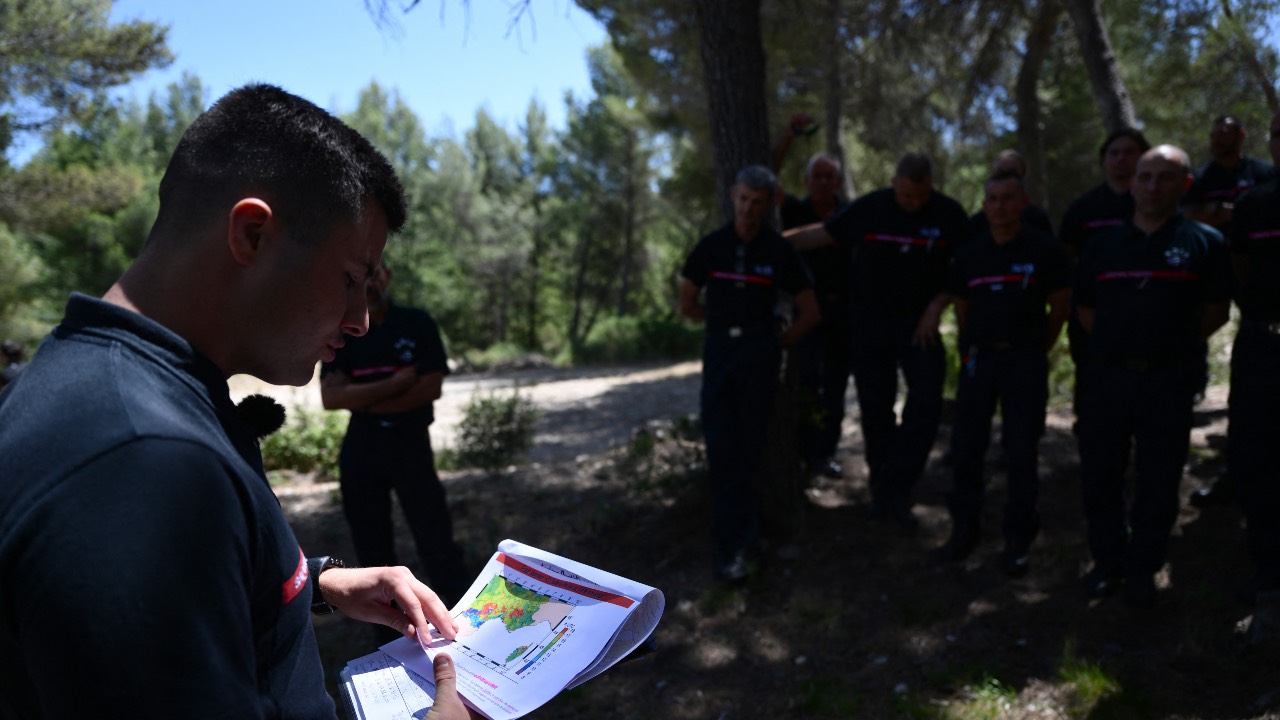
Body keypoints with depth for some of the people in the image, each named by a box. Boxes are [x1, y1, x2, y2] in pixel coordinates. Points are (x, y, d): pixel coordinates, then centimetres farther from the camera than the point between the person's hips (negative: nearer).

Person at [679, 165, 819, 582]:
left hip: (759, 350, -1)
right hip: (718, 348, 1)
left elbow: (810, 312, 7)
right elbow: (687, 305, 15)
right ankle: (735, 545, 2)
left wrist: (778, 343, 6)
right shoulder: (711, 246, 4)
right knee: (720, 446, -4)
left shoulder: (778, 251, 1)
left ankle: (735, 546, 9)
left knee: (748, 446, 0)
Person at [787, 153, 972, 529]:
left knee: (926, 404, -10)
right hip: (870, 322, 0)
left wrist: (936, 307, -8)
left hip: (919, 323, 0)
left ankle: (894, 490, -1)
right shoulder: (868, 209, -7)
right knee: (875, 407, 6)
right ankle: (882, 484, 22)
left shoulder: (949, 214, -6)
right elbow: (818, 235, -3)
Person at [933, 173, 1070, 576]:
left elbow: (1061, 307, 5)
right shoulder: (969, 255, 6)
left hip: (1025, 358, -3)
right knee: (968, 445, 4)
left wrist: (1035, 350, 9)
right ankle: (965, 528, 19)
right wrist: (973, 348, 13)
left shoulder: (1044, 251, -3)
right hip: (978, 356, 3)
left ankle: (1018, 539, 13)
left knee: (1021, 452, 0)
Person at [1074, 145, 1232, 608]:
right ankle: (1108, 562, 24)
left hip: (1169, 382, -2)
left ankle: (1142, 570, 22)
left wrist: (1174, 345, 3)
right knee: (1099, 475, 8)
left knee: (1158, 482, 6)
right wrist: (1120, 343, 6)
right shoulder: (1104, 246, 7)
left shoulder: (1204, 243, -1)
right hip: (1107, 376, 3)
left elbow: (1215, 312, 5)